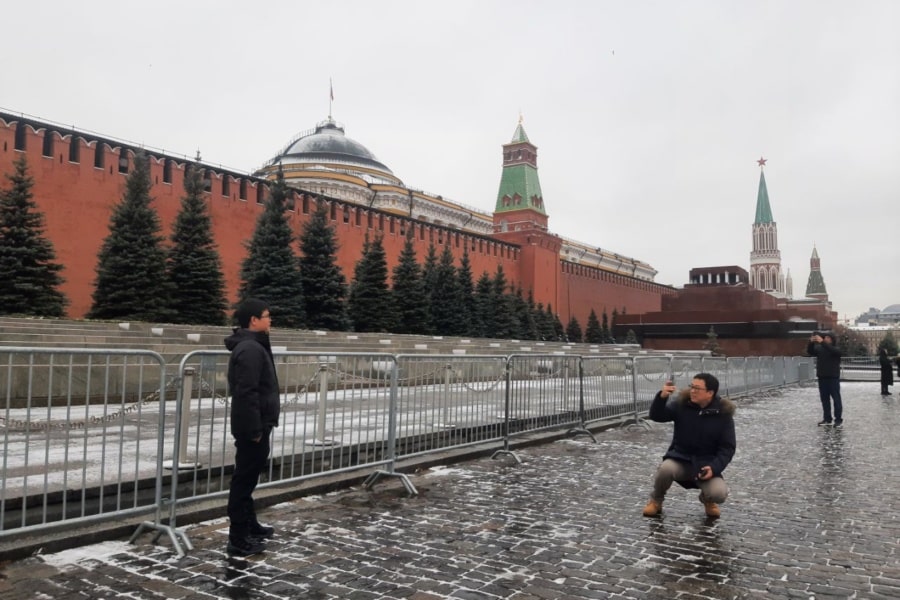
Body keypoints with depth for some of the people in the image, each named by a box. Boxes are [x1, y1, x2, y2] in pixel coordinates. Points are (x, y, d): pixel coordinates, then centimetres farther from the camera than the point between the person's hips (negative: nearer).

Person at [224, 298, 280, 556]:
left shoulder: (253, 346, 15)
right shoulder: (250, 349, -19)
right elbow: (246, 393, -25)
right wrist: (255, 429, -23)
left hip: (255, 424, 11)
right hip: (252, 427, -11)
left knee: (247, 477, 19)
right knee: (244, 480, -4)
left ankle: (249, 525, 33)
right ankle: (239, 539, 4)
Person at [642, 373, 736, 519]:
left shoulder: (723, 413, -7)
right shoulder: (682, 403, -5)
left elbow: (728, 447, -4)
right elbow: (656, 416, -10)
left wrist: (714, 467, -19)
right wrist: (662, 397, -29)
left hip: (706, 465, 0)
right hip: (680, 459, 0)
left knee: (719, 494, -27)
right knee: (666, 469, -34)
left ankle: (707, 499, 14)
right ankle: (656, 500, 0)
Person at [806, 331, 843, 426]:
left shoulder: (836, 349, -4)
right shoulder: (819, 348, 10)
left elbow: (831, 350, -25)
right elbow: (810, 352, -1)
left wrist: (822, 342, -34)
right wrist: (811, 342, -17)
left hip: (833, 378, -5)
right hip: (822, 377, 5)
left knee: (836, 399, -2)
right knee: (824, 399, 8)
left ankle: (838, 419, 1)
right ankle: (827, 418, 14)